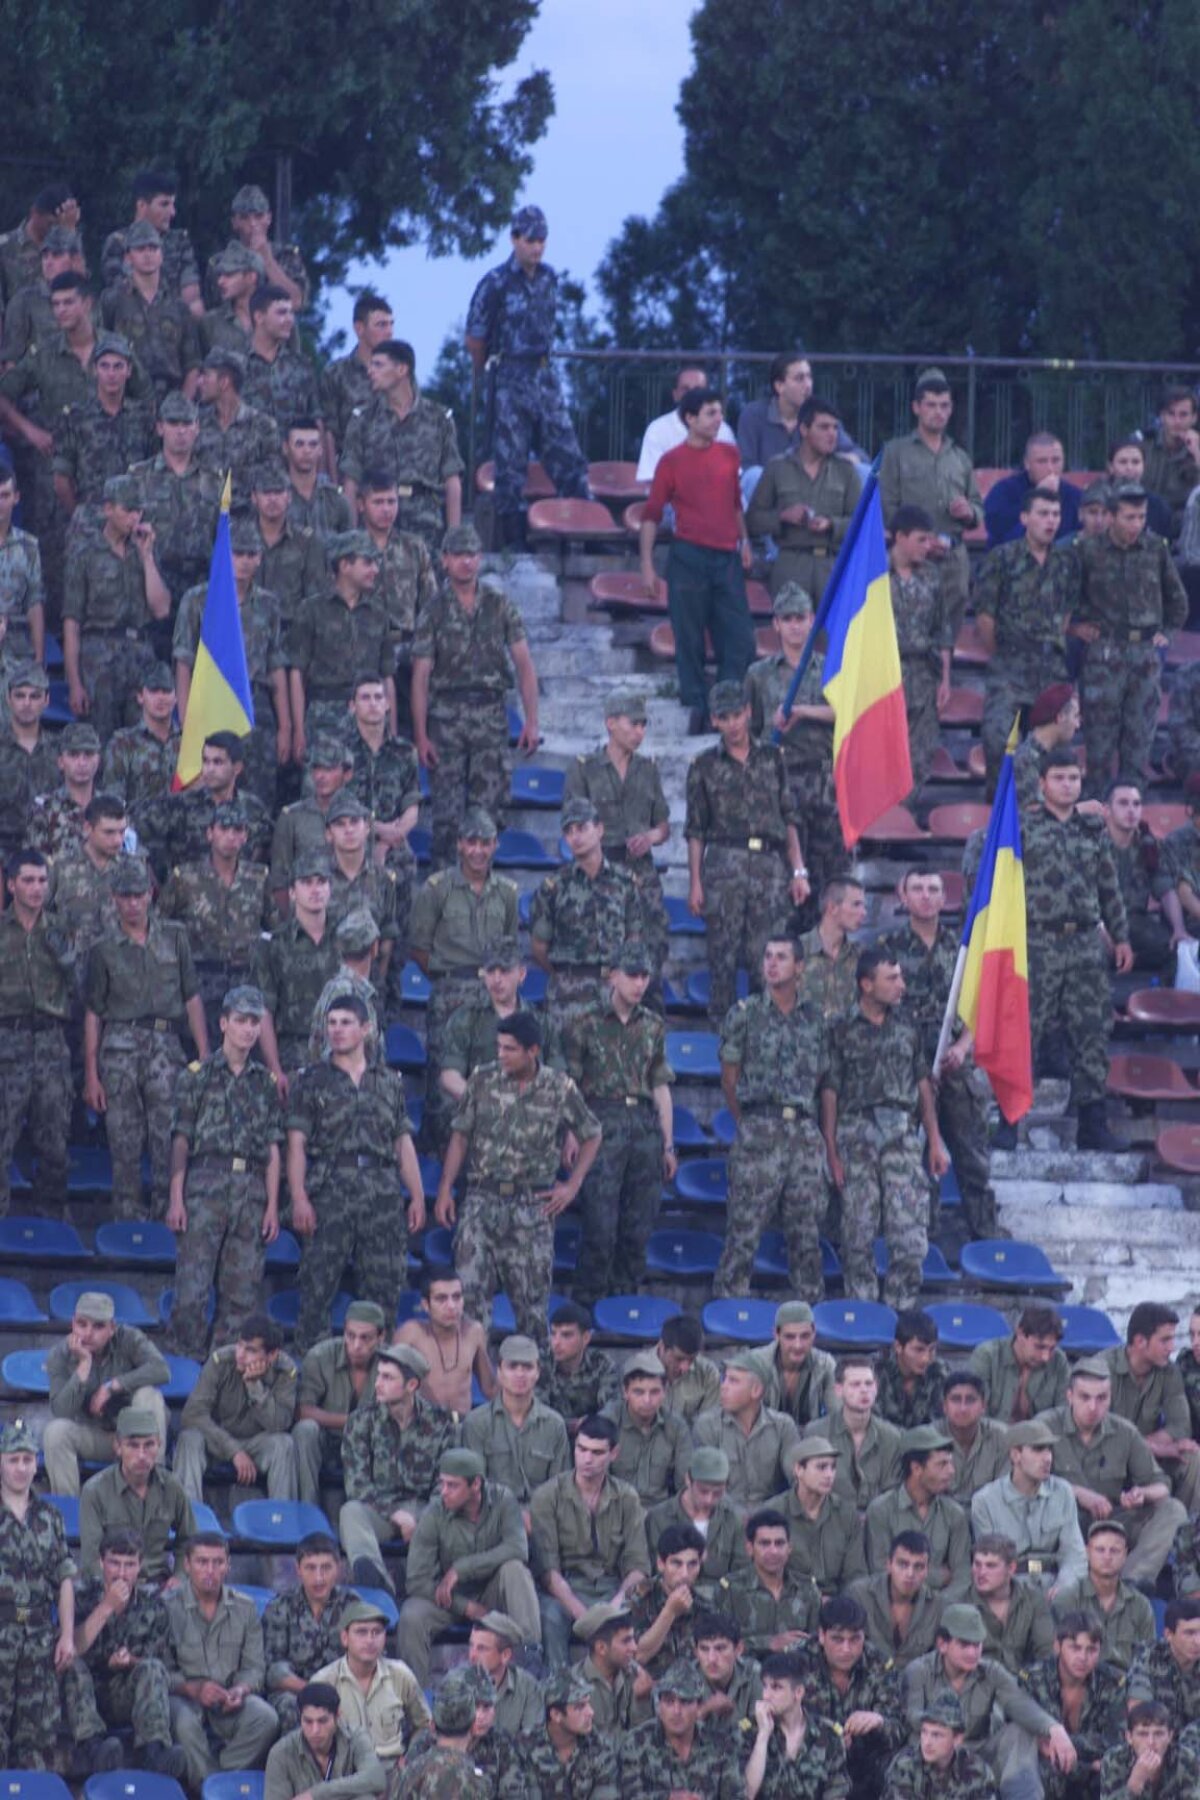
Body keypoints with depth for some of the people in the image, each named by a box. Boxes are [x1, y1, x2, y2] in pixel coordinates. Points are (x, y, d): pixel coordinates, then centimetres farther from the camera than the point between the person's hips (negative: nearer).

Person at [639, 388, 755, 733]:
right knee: (689, 638, -1)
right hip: (688, 557, -4)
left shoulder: (729, 455, 11)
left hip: (727, 558, 4)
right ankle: (696, 708, 6)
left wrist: (744, 541, 14)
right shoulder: (672, 461, -1)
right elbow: (651, 515, 0)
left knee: (740, 639, -3)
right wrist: (647, 565, -6)